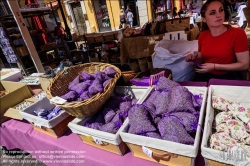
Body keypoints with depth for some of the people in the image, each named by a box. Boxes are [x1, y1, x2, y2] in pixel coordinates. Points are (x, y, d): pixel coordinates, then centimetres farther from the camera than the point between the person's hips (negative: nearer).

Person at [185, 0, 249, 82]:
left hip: (225, 78, -3)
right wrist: (194, 58, -9)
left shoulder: (238, 33, -10)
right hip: (204, 76, 3)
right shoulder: (202, 35, 1)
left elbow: (244, 64, -8)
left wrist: (215, 66, -17)